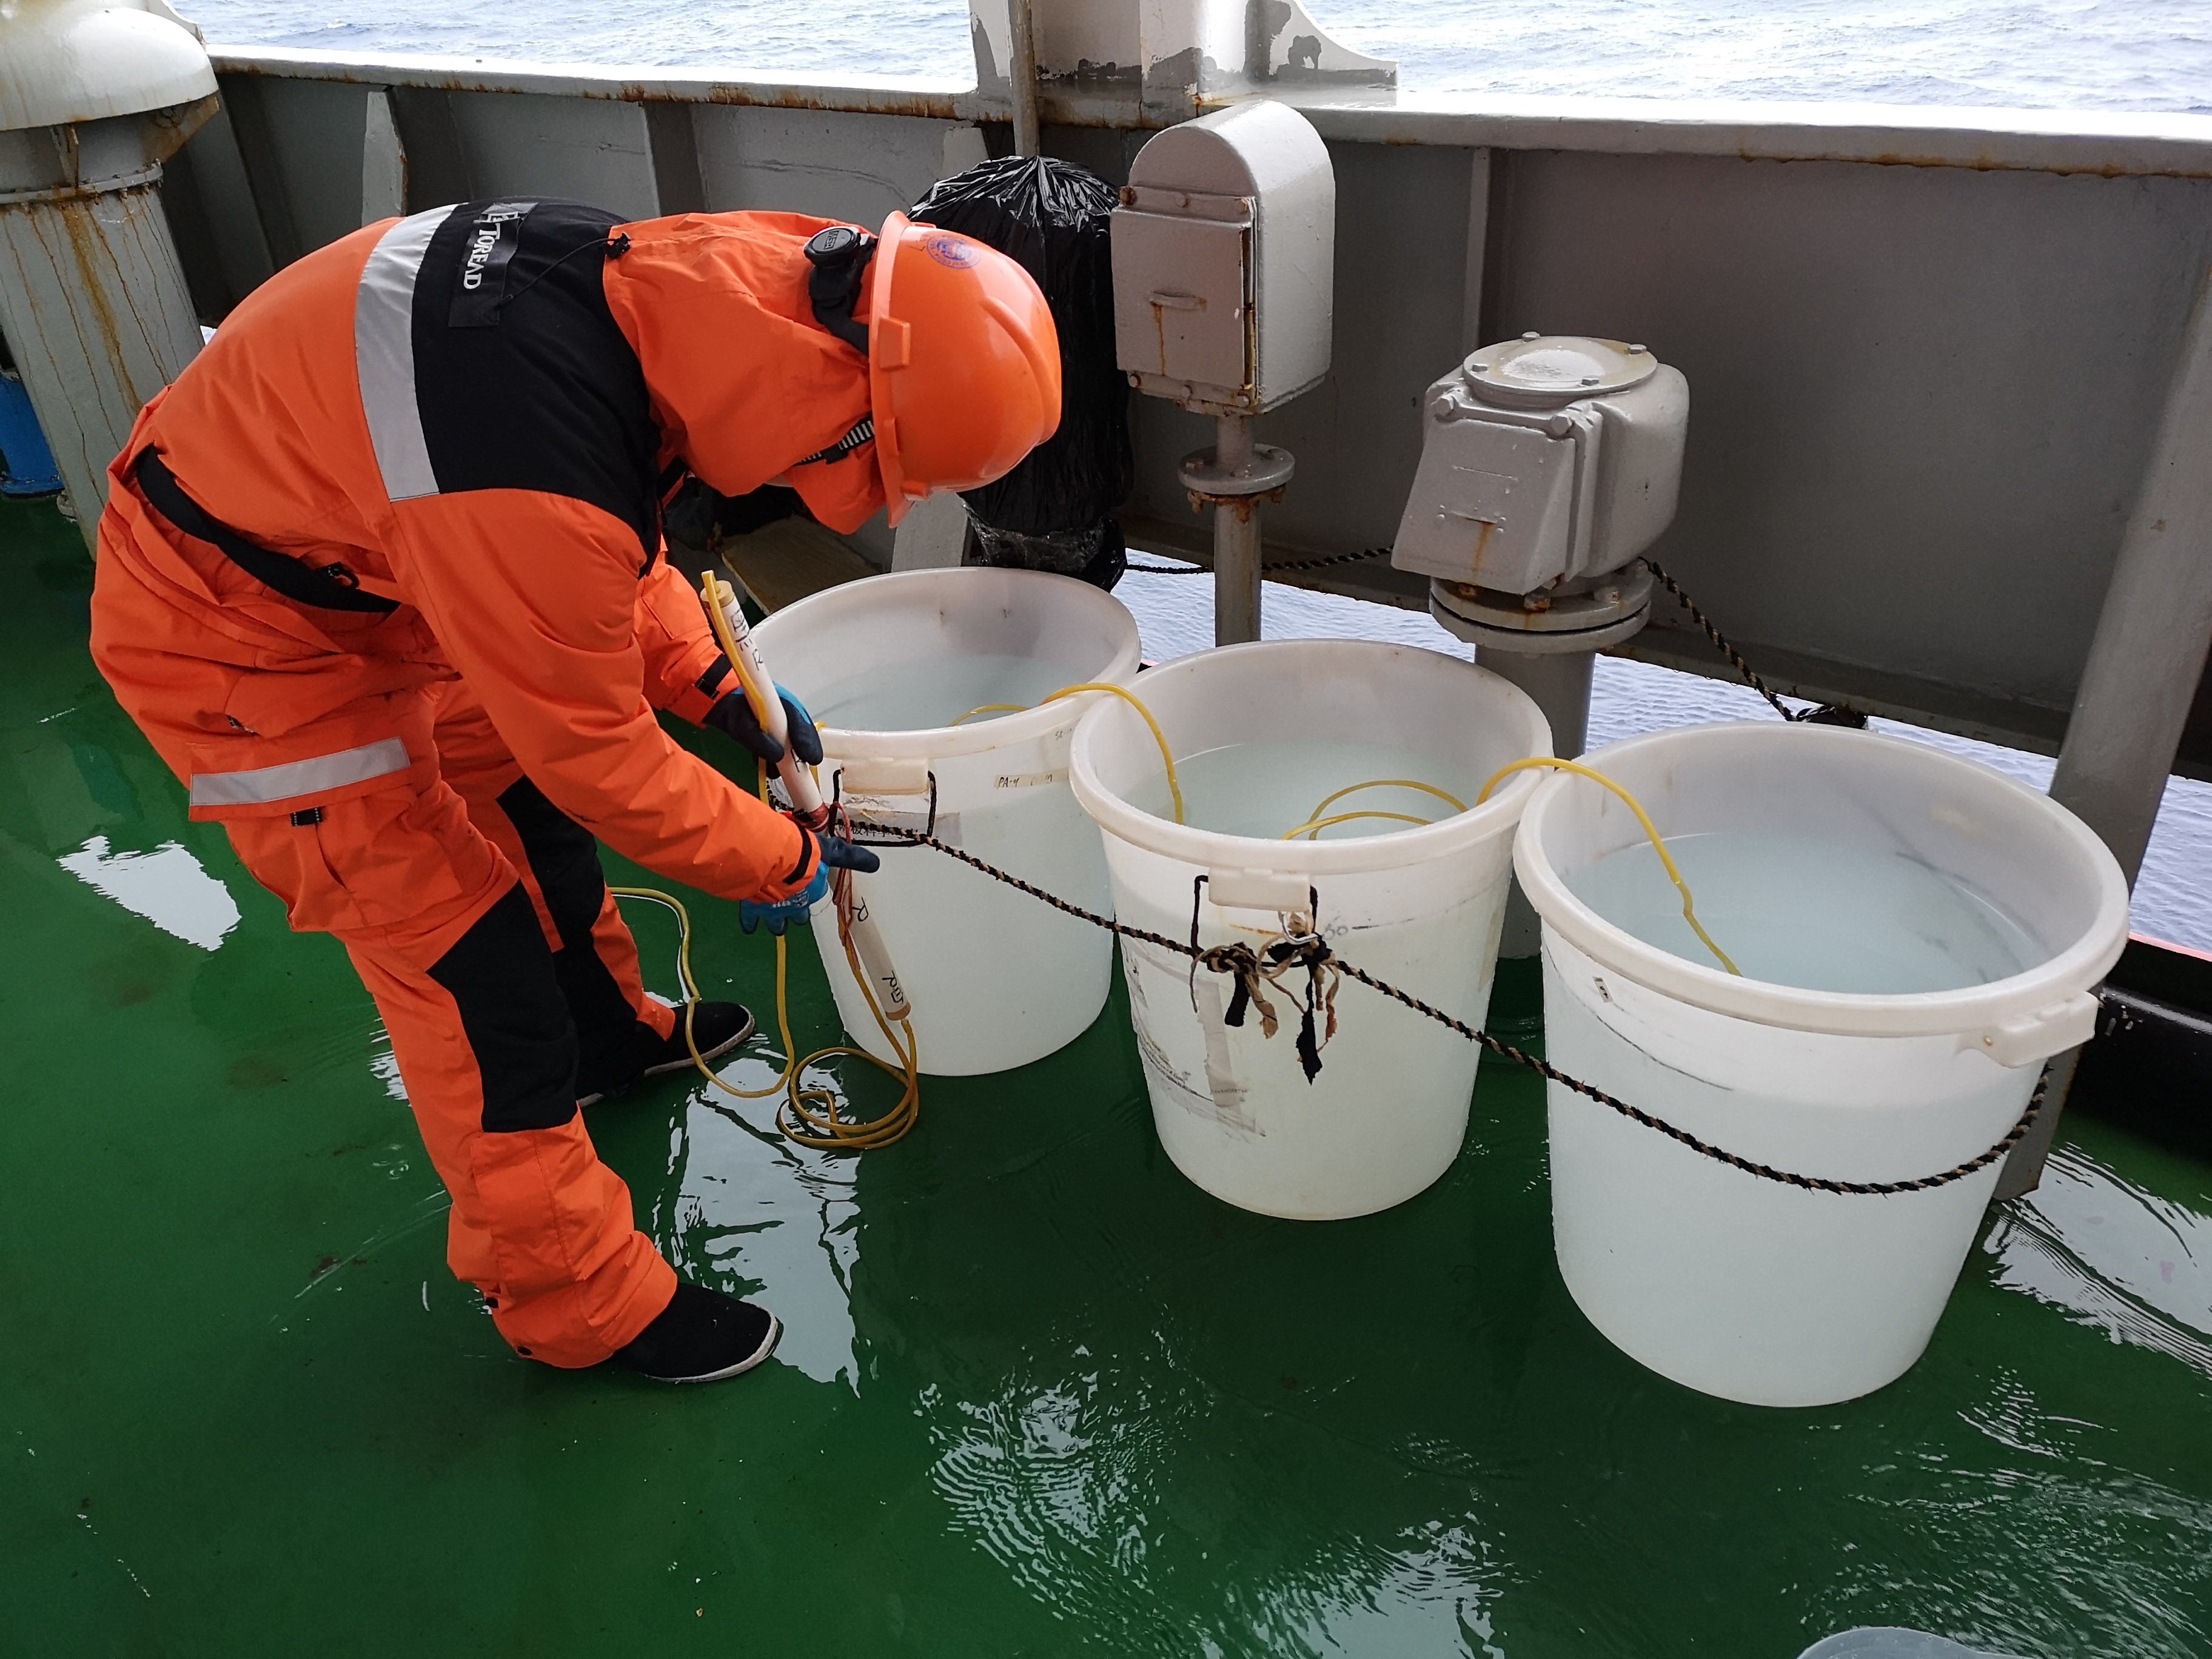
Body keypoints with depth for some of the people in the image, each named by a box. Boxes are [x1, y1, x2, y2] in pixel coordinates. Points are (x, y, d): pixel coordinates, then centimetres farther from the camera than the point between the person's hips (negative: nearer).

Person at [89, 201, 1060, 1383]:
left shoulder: (625, 269, -13)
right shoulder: (537, 487, -41)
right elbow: (598, 754, -25)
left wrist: (711, 680, -1)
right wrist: (780, 862, -10)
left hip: (379, 565, 9)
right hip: (238, 643, -9)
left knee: (533, 811, 23)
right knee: (473, 972, -4)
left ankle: (612, 1031, 51)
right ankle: (580, 1304, 15)